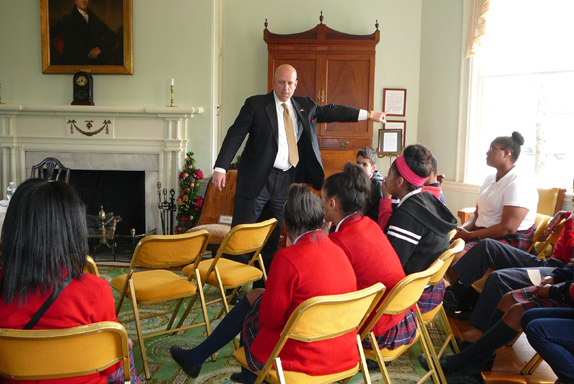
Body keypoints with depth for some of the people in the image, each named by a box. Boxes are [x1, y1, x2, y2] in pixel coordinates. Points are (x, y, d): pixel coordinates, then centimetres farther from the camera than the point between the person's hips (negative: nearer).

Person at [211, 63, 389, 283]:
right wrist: (220, 168, -19)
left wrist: (368, 115, 23)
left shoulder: (305, 106, 11)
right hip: (256, 179, -5)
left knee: (272, 236, 11)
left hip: (285, 181, 5)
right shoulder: (255, 104, -4)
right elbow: (235, 136, -8)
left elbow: (330, 111, 21)